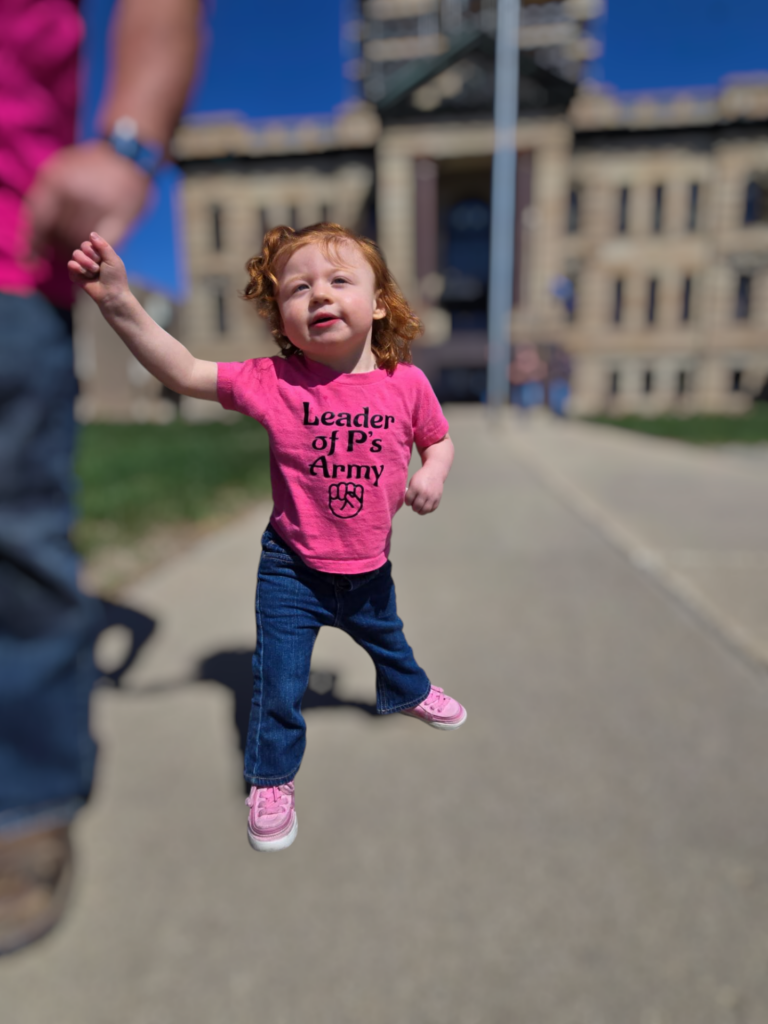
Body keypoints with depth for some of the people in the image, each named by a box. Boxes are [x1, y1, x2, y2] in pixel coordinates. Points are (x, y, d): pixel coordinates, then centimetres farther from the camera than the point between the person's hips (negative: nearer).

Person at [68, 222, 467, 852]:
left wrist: (432, 473, -17)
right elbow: (184, 372, -22)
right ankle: (271, 778, 38)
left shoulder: (406, 382, -12)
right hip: (292, 568, -2)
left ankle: (407, 692, 67)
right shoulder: (273, 381, -17)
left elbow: (438, 440, 4)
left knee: (387, 639, 30)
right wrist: (119, 303, -32)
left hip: (368, 568, 3)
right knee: (279, 683, 8)